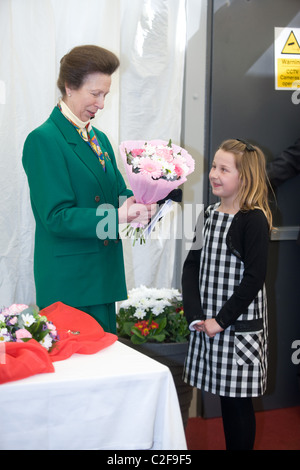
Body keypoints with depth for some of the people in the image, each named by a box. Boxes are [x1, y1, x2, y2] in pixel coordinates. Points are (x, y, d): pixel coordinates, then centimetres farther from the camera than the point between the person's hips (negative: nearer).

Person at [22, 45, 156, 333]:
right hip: (69, 281, -8)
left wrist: (134, 202, -8)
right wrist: (117, 215, -24)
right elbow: (56, 217, -16)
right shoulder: (44, 140, -10)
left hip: (103, 276, 8)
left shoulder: (100, 139, 16)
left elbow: (117, 193, 16)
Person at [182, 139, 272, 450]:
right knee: (225, 399, 13)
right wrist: (195, 315, -6)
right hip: (208, 324, 6)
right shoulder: (209, 215, 9)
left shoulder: (254, 220, -11)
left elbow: (254, 278, -16)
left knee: (237, 400, 3)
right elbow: (191, 266, 6)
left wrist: (222, 320, -15)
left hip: (239, 325, -6)